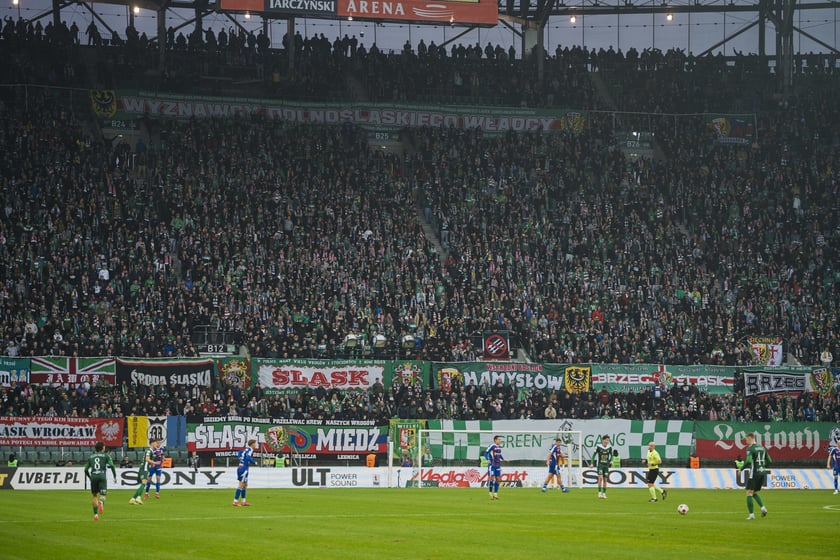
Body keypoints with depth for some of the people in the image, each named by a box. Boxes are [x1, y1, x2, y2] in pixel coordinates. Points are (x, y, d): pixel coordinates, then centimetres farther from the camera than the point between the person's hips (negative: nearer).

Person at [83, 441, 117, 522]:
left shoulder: (91, 456, 19)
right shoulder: (106, 455, 10)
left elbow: (86, 469, 16)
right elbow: (112, 466, -3)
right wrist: (115, 477, 4)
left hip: (93, 476, 2)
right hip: (102, 476, -2)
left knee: (95, 496, 15)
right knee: (103, 495, -4)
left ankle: (95, 514, 8)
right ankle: (101, 502, -40)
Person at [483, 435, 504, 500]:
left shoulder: (499, 447, 12)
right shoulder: (491, 446, -11)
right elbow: (486, 453, -13)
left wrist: (503, 459, 16)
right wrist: (488, 459, -28)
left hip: (498, 465, 7)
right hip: (492, 465, -7)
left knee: (497, 479, 4)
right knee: (491, 478, -7)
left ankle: (495, 494, 11)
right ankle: (491, 493, 2)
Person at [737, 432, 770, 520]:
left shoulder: (750, 448, -10)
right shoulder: (762, 448, 13)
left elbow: (748, 461, -23)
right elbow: (769, 461, 15)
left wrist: (741, 468, -8)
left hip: (754, 473, -7)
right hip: (762, 473, 7)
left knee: (749, 493, -1)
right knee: (754, 493, 19)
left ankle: (751, 515, -6)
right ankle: (763, 508, -1)